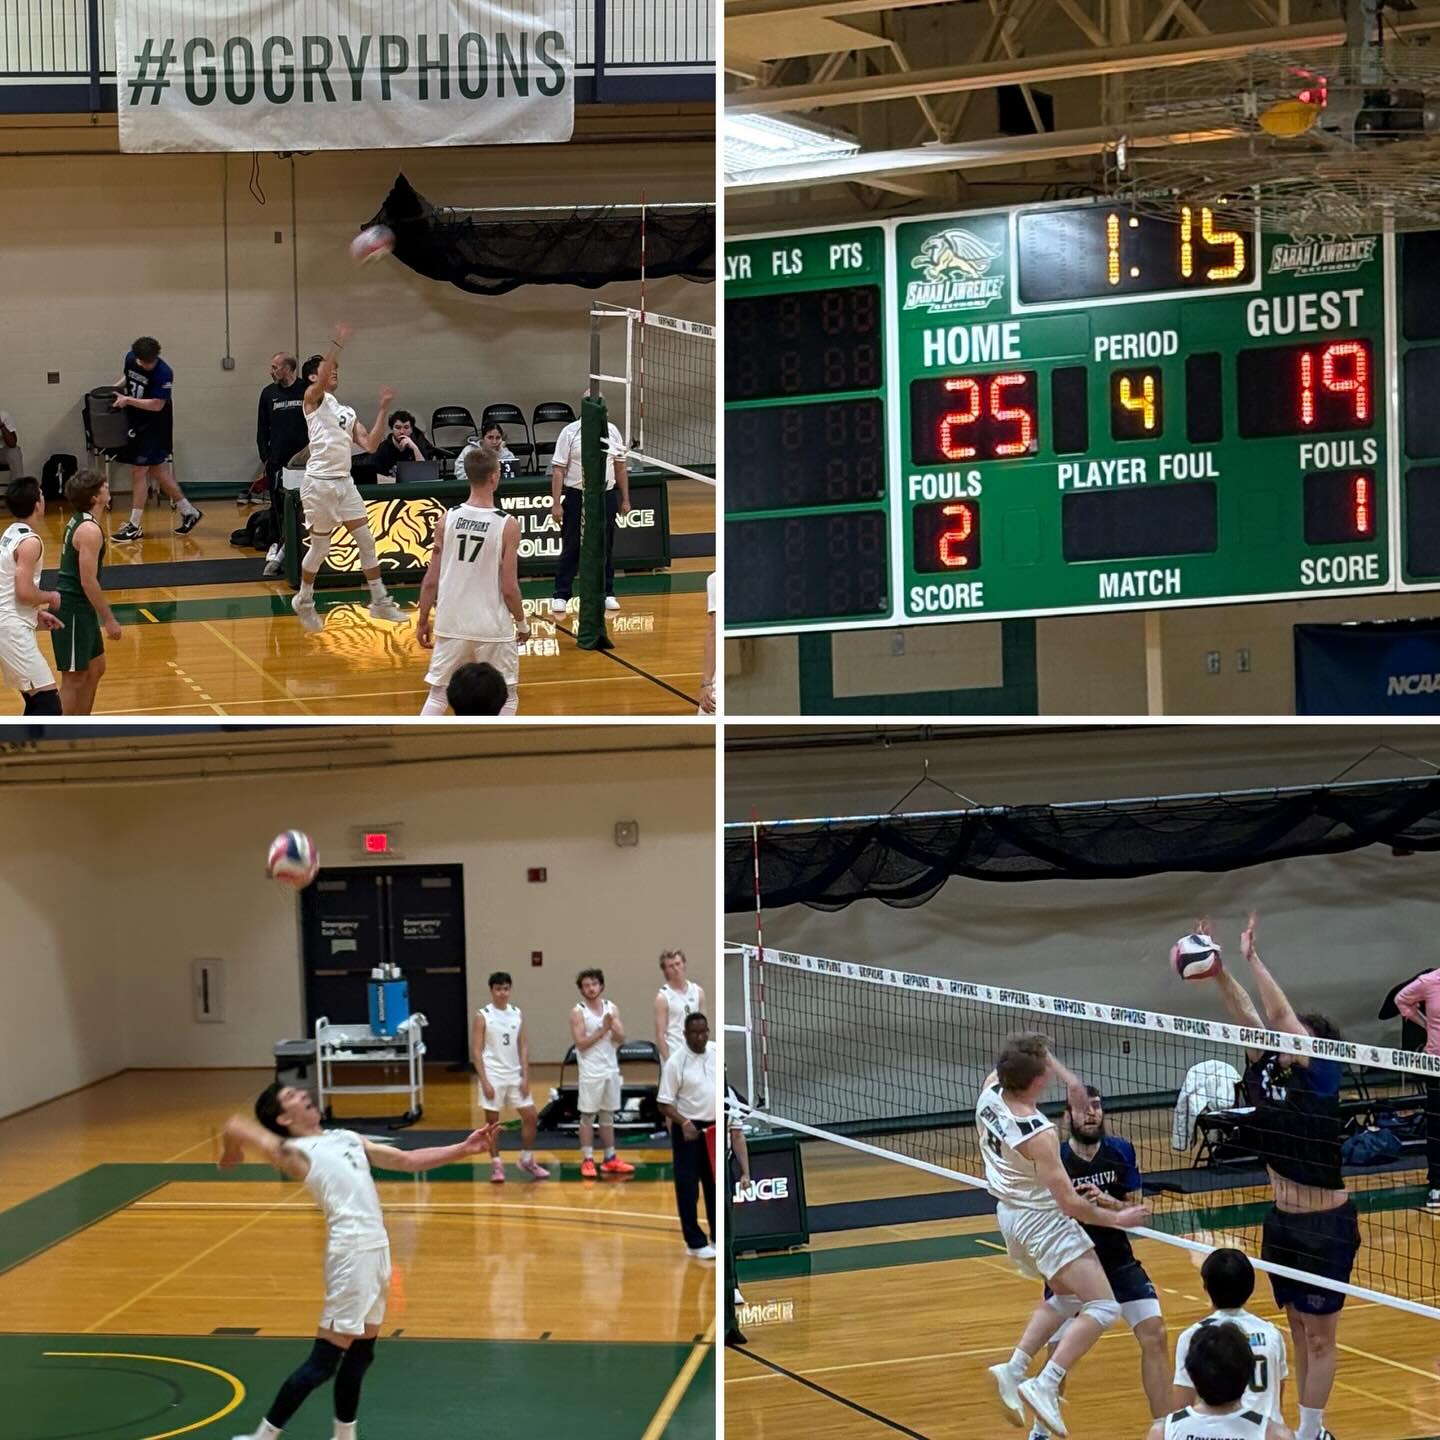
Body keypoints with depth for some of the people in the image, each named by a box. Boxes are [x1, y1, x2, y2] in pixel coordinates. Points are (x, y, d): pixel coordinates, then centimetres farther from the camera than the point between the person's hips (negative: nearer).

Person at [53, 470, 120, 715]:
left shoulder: (77, 522, 11)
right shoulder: (90, 530, -20)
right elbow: (88, 581, -22)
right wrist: (109, 619, -17)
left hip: (81, 611, 10)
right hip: (73, 611, -10)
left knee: (95, 669, 20)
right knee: (74, 678, -3)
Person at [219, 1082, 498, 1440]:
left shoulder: (347, 1138, 18)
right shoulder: (295, 1152, -5)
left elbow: (407, 1161, 19)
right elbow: (235, 1127, -12)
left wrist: (463, 1149, 11)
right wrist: (232, 1154, 8)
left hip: (377, 1248, 8)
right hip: (351, 1252, -8)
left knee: (360, 1354, 15)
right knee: (324, 1361, -5)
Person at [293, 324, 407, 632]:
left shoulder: (347, 412, 17)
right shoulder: (314, 398, -2)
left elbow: (370, 445, 7)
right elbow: (322, 380, -26)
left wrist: (383, 410, 2)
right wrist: (338, 343, -31)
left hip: (344, 482, 6)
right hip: (320, 482, -6)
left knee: (366, 542, 3)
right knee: (320, 547, 4)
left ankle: (379, 601, 10)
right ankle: (304, 601, 24)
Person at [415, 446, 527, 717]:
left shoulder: (447, 519, -3)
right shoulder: (507, 525, -13)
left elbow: (430, 581, -1)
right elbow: (509, 588, -11)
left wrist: (423, 621, 12)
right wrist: (522, 623, 5)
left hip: (451, 625, 3)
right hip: (493, 628, -3)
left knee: (437, 695, 14)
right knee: (506, 699, 13)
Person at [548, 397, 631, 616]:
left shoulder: (612, 432, 6)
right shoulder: (570, 432, -5)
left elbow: (620, 468, 13)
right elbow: (558, 469, -6)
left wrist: (625, 499, 10)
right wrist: (556, 503, -12)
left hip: (606, 497, 3)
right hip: (576, 497, -3)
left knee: (605, 548, 9)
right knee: (571, 549, 0)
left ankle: (607, 594, 19)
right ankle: (560, 596, 5)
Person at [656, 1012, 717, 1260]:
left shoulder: (718, 1051, -1)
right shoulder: (675, 1062, -15)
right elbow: (664, 1103, -13)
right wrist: (684, 1123, -27)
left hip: (715, 1128, 5)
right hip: (688, 1130, -5)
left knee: (716, 1184, 14)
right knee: (688, 1188, -1)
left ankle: (718, 1237, 25)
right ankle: (695, 1243, 7)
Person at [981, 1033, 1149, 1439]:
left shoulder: (990, 1092, -10)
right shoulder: (1037, 1134, -29)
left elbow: (1022, 1059, 11)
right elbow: (1069, 1203, -24)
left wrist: (1064, 1075, -1)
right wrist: (1117, 1218, -11)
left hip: (1010, 1213, 9)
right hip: (1043, 1221, -9)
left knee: (1064, 1296, 26)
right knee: (1102, 1309, -6)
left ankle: (1014, 1369, 17)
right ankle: (1044, 1387, -15)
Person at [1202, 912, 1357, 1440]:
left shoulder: (1321, 1078, -15)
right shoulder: (1269, 1069, 1)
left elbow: (1280, 1014, -23)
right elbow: (1248, 1015, -4)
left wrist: (1253, 958, -22)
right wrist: (1218, 970, -14)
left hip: (1327, 1227, -7)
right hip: (1282, 1222, 7)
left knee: (1319, 1337, 3)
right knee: (1300, 1331, 15)